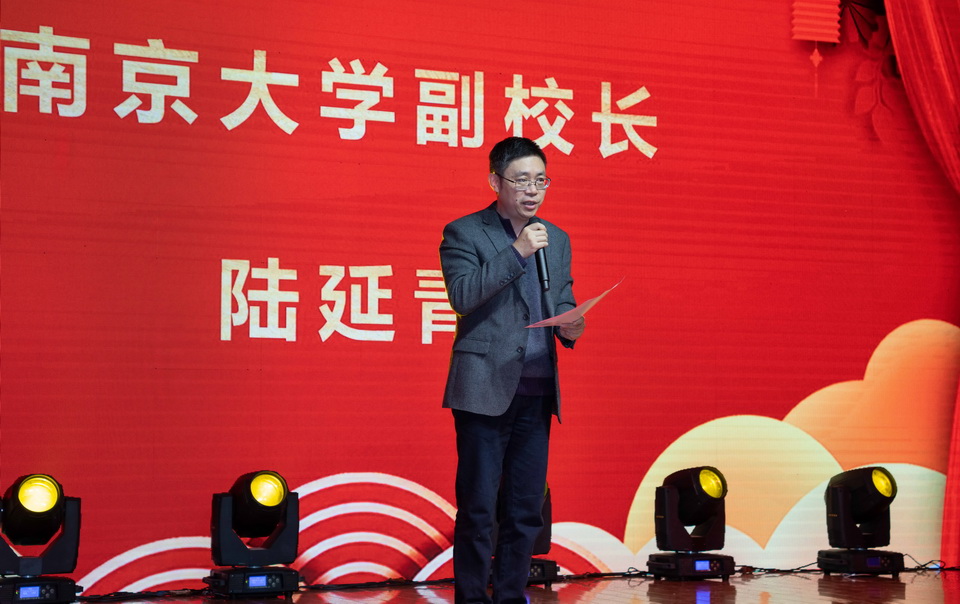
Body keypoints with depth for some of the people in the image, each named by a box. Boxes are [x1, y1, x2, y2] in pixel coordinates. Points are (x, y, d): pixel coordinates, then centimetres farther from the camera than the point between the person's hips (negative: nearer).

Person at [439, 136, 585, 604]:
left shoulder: (556, 240, 16)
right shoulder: (464, 233, -1)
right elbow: (461, 295, -15)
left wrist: (570, 327, -2)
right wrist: (516, 252, -18)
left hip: (536, 394, 5)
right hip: (484, 390, -5)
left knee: (525, 510, 8)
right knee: (477, 509, -3)